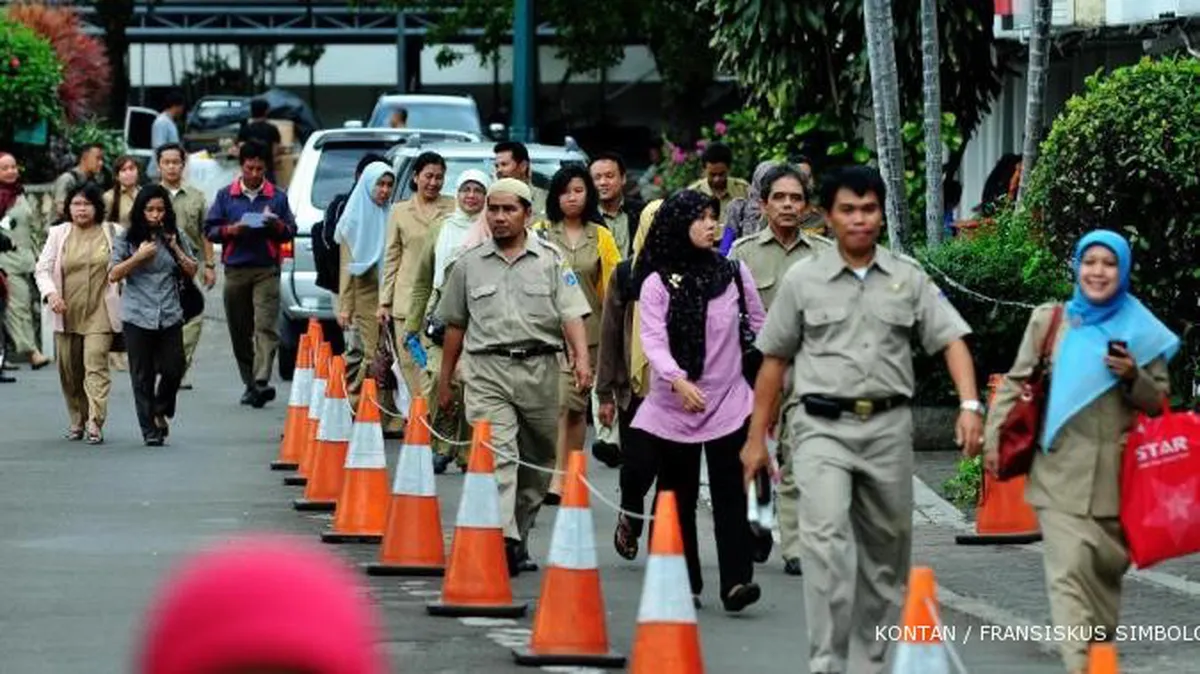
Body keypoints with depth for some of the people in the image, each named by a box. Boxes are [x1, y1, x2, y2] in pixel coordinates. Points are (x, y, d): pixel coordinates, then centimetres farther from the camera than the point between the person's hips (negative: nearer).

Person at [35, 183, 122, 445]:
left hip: (99, 314, -3)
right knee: (69, 371, 8)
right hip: (67, 313, 3)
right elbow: (43, 268, 3)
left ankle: (95, 423, -20)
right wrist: (50, 293, -15)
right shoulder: (58, 234, 6)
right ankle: (77, 421, 23)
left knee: (96, 365, -14)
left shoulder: (111, 233, 3)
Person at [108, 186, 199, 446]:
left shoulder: (175, 236, 7)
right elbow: (113, 275, -4)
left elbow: (192, 271, 9)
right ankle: (150, 430, 9)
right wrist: (139, 257, -15)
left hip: (170, 315, 2)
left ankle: (161, 411, 27)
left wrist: (176, 249, -6)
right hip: (138, 316, -2)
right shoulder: (127, 239, -1)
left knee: (173, 369, -1)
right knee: (142, 375, 1)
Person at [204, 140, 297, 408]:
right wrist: (231, 230, -10)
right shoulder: (226, 195, 10)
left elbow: (290, 232, 10)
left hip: (266, 269, -2)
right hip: (235, 270, 2)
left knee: (265, 327, -15)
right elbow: (209, 230, 8)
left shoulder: (277, 197, 8)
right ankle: (249, 383, 15)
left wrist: (277, 225, -11)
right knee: (240, 331, 5)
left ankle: (261, 381, -24)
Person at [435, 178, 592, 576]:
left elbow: (572, 313, -3)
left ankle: (520, 535, 25)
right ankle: (505, 541, -26)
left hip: (540, 368, 1)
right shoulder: (469, 264, 11)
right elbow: (455, 325, 18)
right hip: (488, 369, -1)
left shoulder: (550, 260, 6)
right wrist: (445, 380, 18)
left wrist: (582, 359, -19)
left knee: (538, 462, 9)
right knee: (498, 457, -15)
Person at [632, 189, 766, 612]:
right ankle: (684, 585, 15)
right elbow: (653, 340, -14)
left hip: (729, 402, 1)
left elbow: (761, 326, 16)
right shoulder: (657, 284, -3)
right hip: (674, 405, -1)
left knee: (730, 494, -9)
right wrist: (677, 381, -31)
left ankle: (736, 582, -17)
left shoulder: (733, 272, 5)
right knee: (678, 498, 7)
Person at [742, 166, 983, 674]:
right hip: (823, 426, -3)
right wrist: (757, 438, 7)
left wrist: (969, 405, -15)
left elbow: (951, 340, 1)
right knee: (827, 540, -19)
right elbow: (774, 360, 8)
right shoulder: (803, 280, 3)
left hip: (888, 426, 3)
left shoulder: (908, 278, 6)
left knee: (886, 549, 11)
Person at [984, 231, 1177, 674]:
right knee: (1069, 570, -15)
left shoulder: (1140, 332, 8)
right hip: (1061, 474, -2)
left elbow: (1160, 403, 10)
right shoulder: (1048, 320, 8)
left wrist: (1133, 377, -9)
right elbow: (1016, 384, 11)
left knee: (1107, 570, 12)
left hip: (1117, 478, 2)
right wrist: (995, 438, 3)